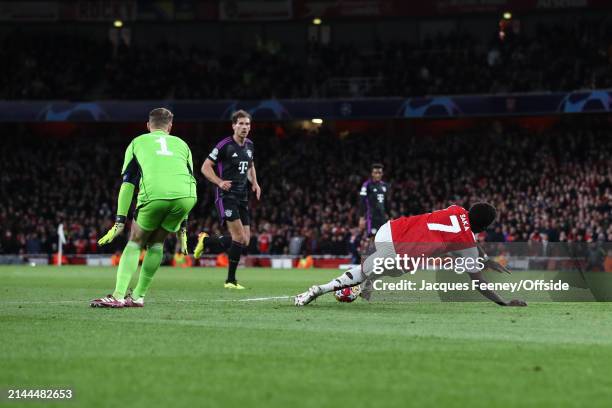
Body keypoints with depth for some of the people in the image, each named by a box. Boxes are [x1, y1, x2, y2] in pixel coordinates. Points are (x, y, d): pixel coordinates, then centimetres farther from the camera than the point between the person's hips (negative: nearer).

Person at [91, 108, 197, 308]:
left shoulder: (137, 142, 26)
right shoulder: (181, 144, 31)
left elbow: (127, 184, 18)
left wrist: (120, 222, 17)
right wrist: (182, 227, 32)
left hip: (154, 194, -2)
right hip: (186, 196, 2)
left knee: (135, 242, 15)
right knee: (156, 243, 22)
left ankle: (118, 296, 4)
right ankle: (138, 296, 21)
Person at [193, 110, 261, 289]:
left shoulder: (249, 145, 11)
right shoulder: (225, 145, -10)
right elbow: (205, 167, -8)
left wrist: (254, 183, 10)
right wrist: (220, 182, -23)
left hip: (242, 198, 7)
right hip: (227, 196, -7)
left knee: (244, 241, 3)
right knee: (240, 237, -16)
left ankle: (205, 241, 24)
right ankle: (231, 280, -5)